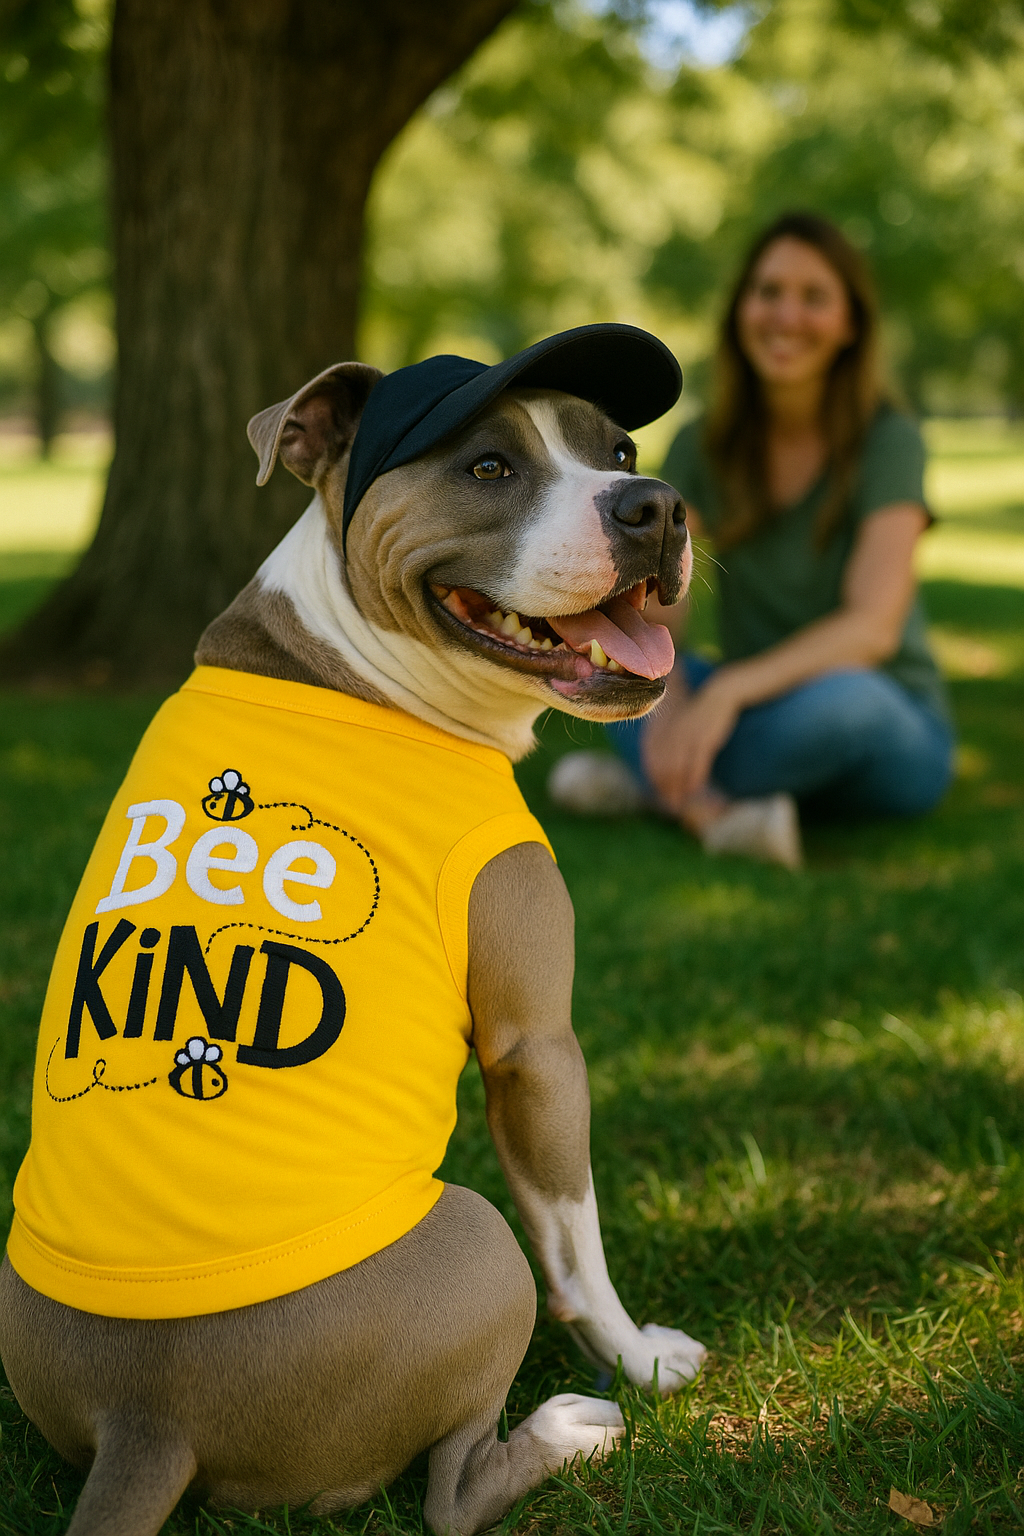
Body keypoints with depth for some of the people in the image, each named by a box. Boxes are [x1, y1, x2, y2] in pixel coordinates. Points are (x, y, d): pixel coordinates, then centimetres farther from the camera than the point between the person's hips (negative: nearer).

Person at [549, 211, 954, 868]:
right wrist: (668, 700, -31)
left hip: (890, 739, -4)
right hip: (765, 714, 4)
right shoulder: (704, 446, -1)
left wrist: (727, 690, -38)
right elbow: (654, 607, -10)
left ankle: (648, 781, -17)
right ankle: (714, 810, -30)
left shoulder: (888, 439, -14)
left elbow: (873, 628, -26)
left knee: (837, 699, -38)